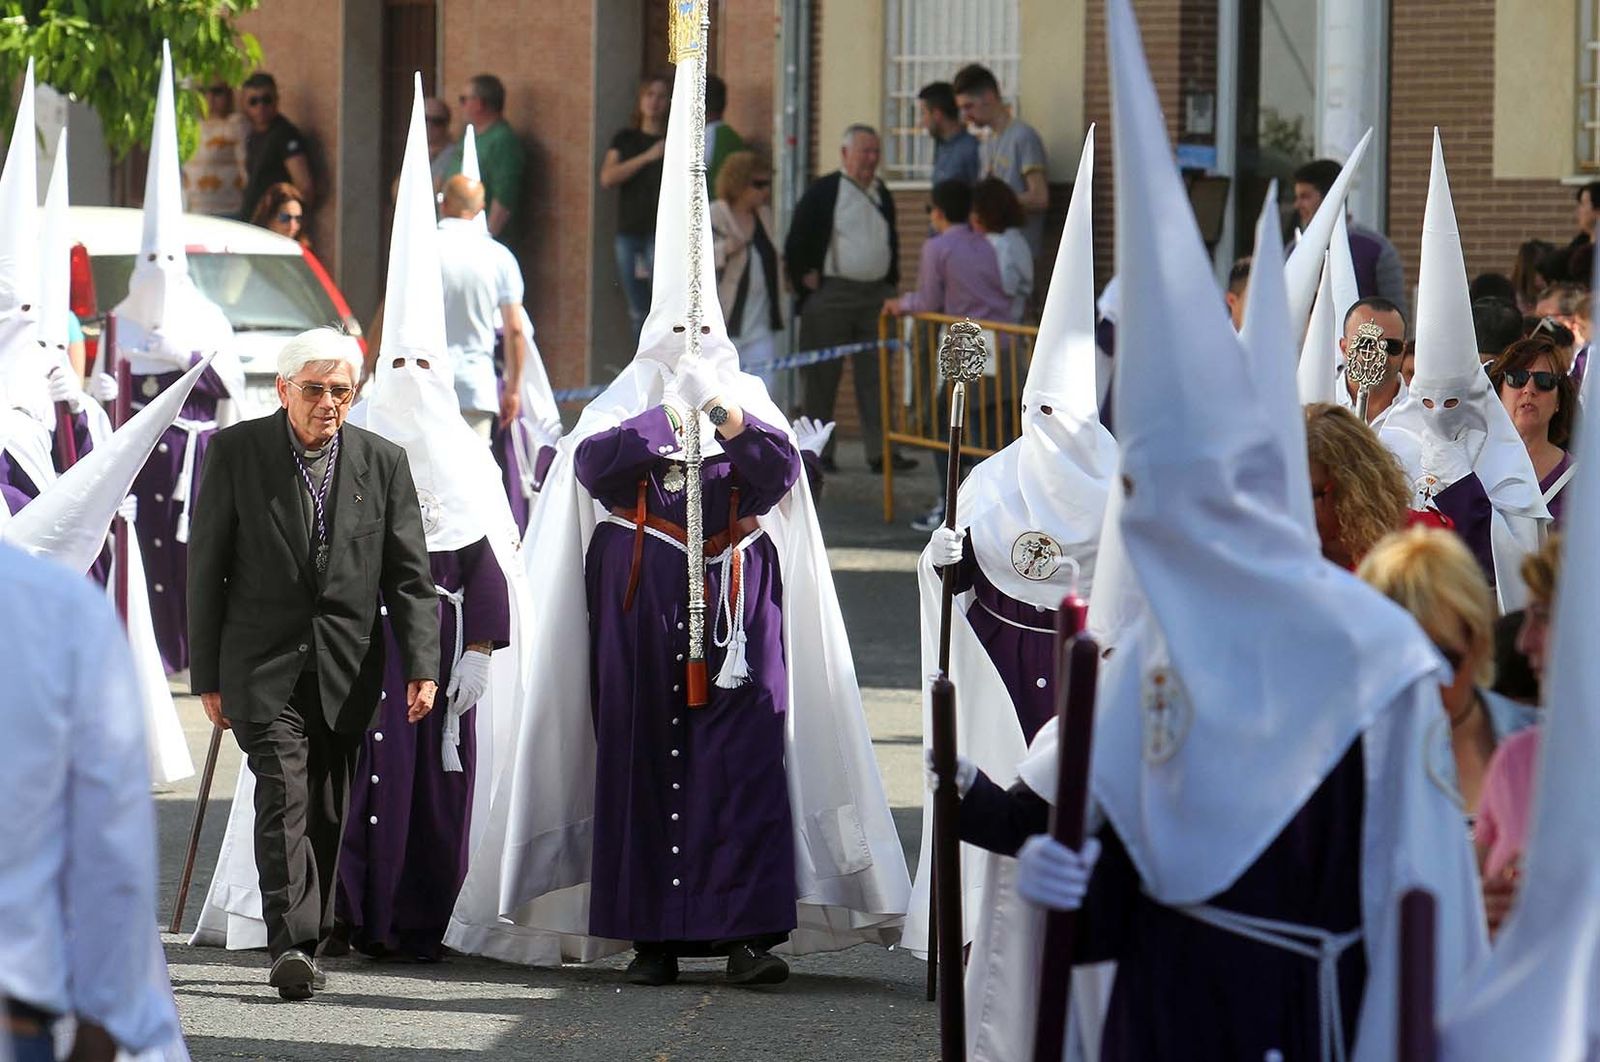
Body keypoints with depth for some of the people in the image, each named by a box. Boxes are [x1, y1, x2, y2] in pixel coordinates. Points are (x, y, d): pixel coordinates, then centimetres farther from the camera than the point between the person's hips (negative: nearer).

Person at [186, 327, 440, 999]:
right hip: (265, 663, -3)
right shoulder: (234, 452, -1)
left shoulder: (383, 462, 5)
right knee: (283, 798, -16)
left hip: (347, 667, 3)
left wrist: (422, 666, -7)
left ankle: (306, 944, 18)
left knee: (327, 814, 7)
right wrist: (207, 676, -1)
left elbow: (409, 574, 4)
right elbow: (205, 569, 1)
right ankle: (291, 946, -23)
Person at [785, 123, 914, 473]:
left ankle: (880, 451, 5)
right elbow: (796, 244, -4)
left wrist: (891, 284, 14)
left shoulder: (882, 195, 14)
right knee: (822, 376, -1)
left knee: (876, 376, 3)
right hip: (831, 296, -5)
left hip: (876, 295, 5)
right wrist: (806, 283, -8)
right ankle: (818, 453, 6)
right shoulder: (822, 192, -4)